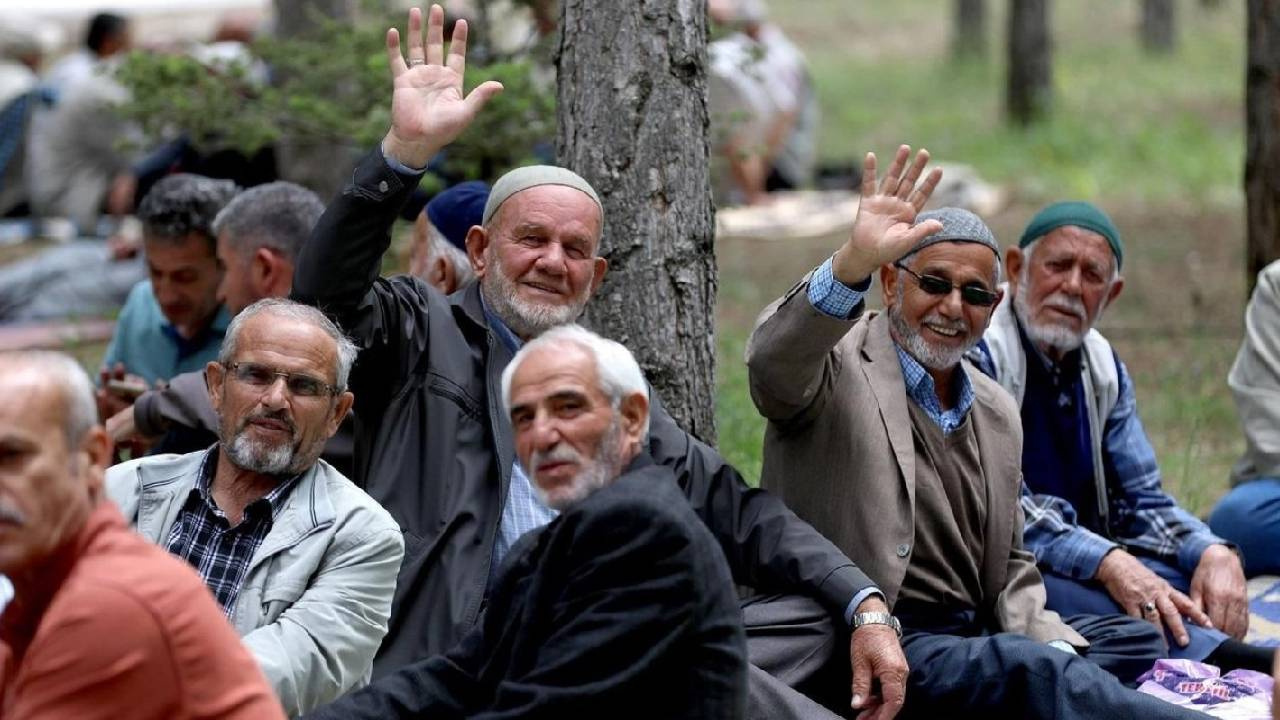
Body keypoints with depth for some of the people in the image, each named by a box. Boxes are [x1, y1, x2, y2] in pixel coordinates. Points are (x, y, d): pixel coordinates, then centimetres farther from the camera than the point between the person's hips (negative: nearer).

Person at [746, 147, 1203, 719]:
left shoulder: (997, 414, 20)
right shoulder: (838, 366, -1)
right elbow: (773, 365, -27)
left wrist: (1049, 646, 2)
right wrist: (853, 262, -44)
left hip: (972, 640, 9)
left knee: (1144, 642, -5)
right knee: (1025, 670, -32)